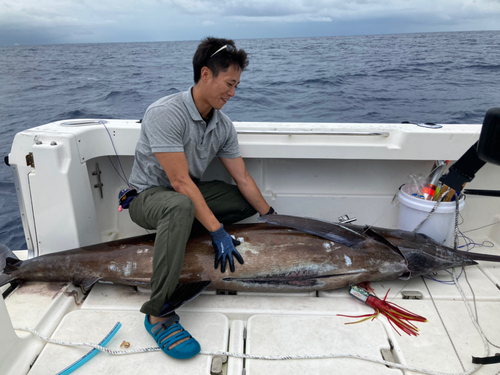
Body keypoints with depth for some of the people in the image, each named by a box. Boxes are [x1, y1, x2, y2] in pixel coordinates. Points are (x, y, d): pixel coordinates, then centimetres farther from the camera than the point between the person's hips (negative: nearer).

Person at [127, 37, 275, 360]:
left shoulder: (223, 125, -3)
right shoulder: (165, 114, -25)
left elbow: (243, 178, -1)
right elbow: (179, 181, -30)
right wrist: (217, 230, -32)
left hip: (191, 194, 7)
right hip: (149, 195, -7)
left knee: (255, 200, 1)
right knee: (181, 207, -42)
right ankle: (158, 313, -32)